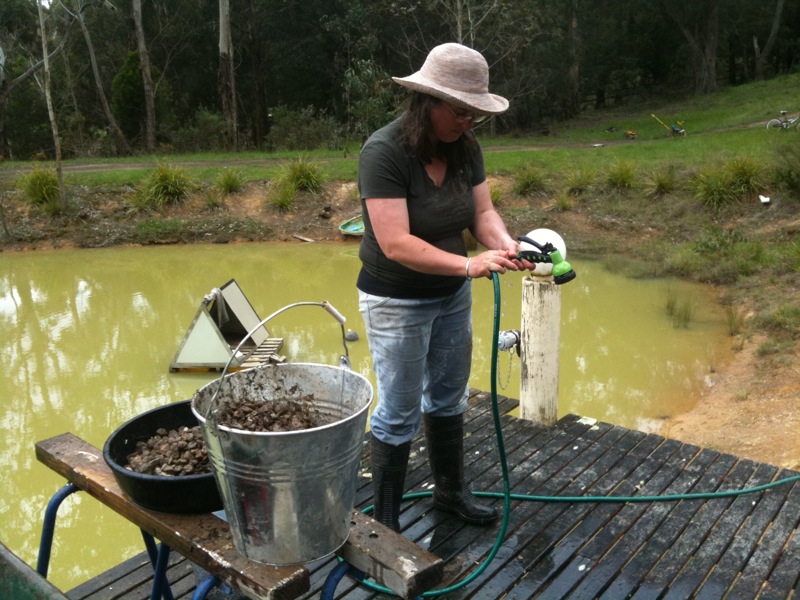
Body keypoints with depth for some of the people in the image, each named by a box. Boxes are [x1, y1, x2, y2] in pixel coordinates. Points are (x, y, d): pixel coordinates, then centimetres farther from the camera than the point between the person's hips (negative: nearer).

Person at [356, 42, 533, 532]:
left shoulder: (465, 147, -4)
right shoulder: (384, 152, -25)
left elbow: (483, 212, -3)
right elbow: (396, 244, -31)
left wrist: (505, 245, -24)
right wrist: (468, 265, -36)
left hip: (452, 297, 7)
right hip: (396, 303, -7)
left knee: (449, 397, 20)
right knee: (400, 414, 3)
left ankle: (451, 490, 42)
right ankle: (384, 523, 23)